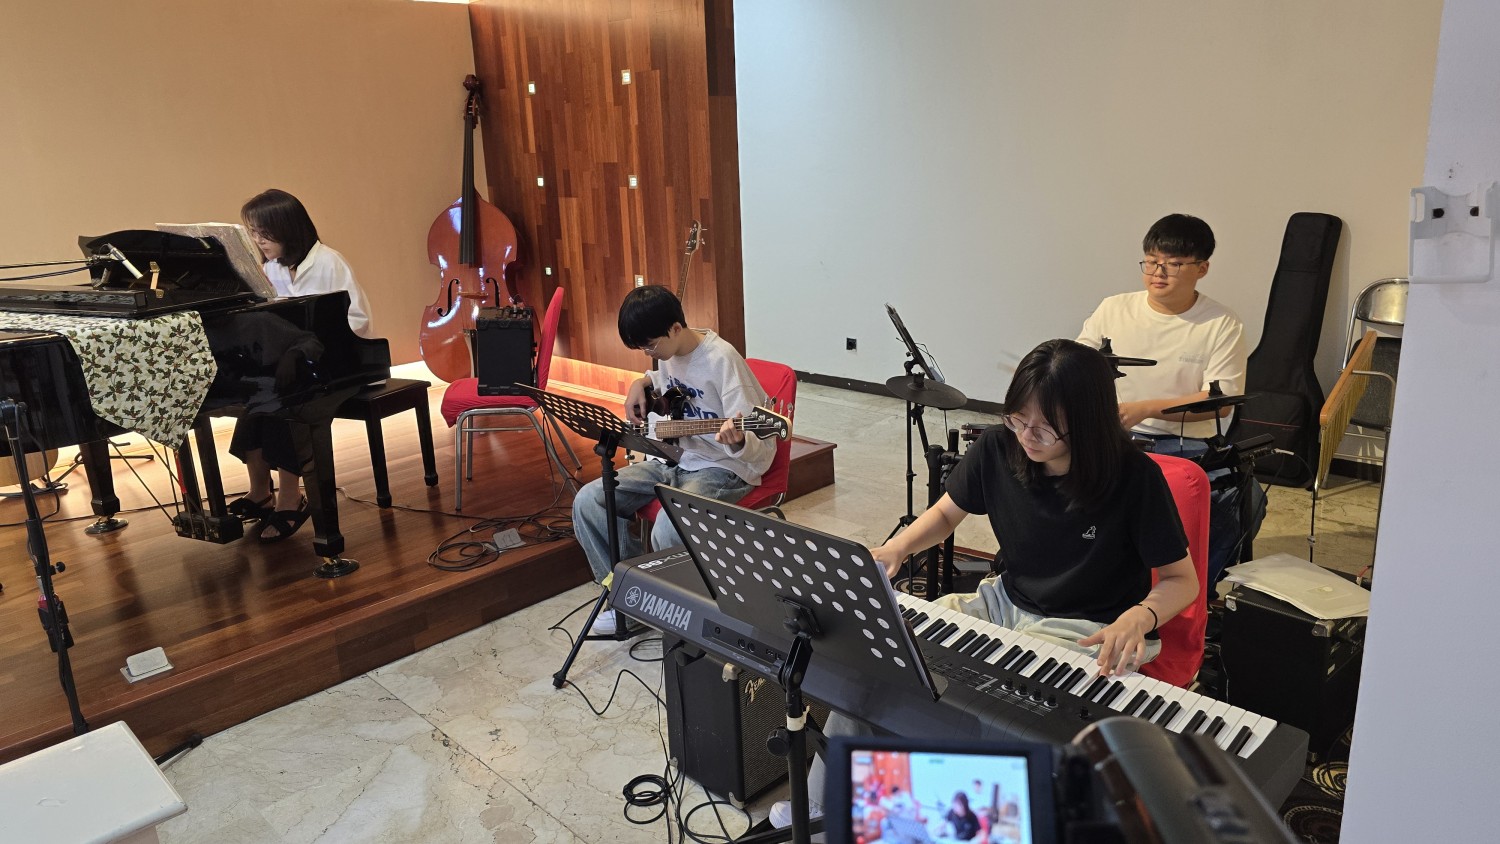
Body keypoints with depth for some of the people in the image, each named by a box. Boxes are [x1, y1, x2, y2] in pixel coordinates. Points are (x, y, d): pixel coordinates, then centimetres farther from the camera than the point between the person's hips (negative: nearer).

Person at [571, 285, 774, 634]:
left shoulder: (721, 359, -21)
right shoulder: (669, 352, 3)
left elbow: (761, 447, -24)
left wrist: (737, 441, -47)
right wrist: (641, 384, 9)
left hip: (721, 469, -8)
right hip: (672, 459, 8)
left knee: (668, 531, -36)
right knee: (588, 501, -6)